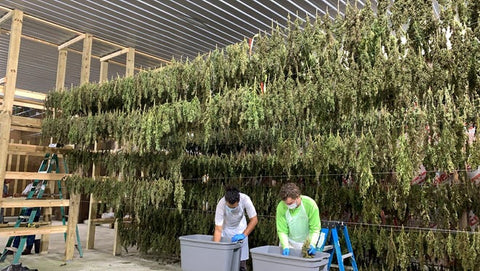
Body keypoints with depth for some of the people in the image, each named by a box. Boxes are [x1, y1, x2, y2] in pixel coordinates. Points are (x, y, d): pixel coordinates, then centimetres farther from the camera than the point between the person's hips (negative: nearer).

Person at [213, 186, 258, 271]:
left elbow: (254, 220, -21)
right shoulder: (221, 204, -33)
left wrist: (243, 235, -29)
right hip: (225, 229, -1)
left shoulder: (245, 199, -31)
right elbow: (218, 230, -31)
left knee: (241, 260, 0)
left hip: (240, 229, 1)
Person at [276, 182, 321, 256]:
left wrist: (312, 244, -31)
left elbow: (315, 229, -18)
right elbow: (282, 230, -15)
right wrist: (285, 246, -28)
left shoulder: (310, 204, -23)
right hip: (289, 243, 1)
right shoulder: (281, 207, -20)